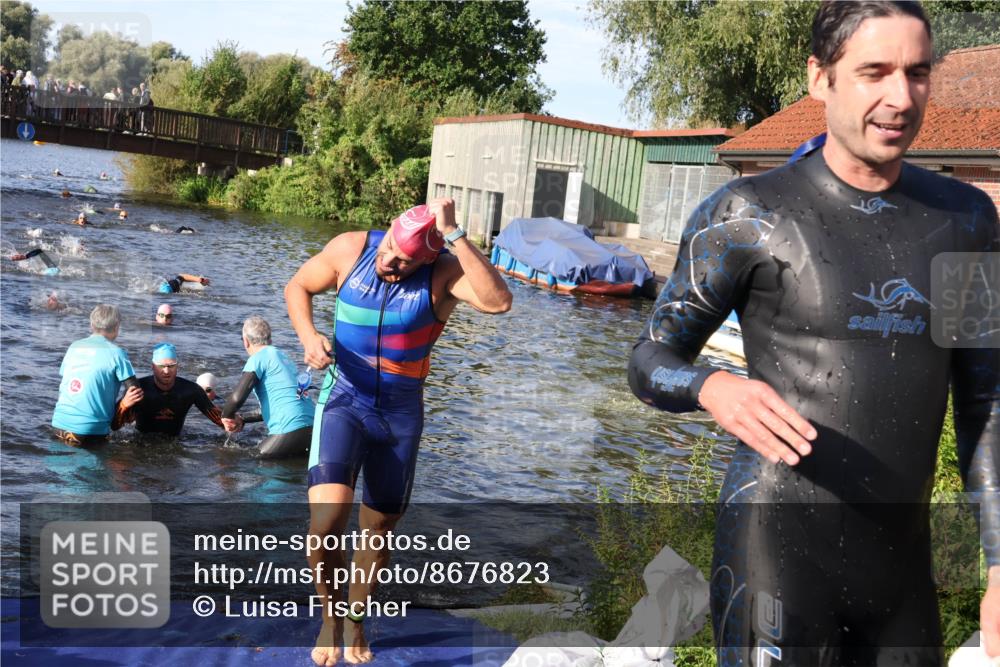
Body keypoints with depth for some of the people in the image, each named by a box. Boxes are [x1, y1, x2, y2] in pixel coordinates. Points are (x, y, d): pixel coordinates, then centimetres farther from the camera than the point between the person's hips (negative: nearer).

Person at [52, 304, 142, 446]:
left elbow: (63, 386, 18)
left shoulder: (74, 347, 10)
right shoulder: (116, 353, -6)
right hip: (89, 430, -5)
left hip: (59, 424, 5)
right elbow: (135, 393, -7)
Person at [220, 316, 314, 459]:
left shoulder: (259, 358, -3)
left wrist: (226, 416, 7)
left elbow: (237, 397, -14)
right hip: (311, 427, 8)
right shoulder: (283, 356, 24)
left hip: (291, 430, -8)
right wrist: (243, 420, 26)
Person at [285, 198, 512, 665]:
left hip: (400, 415, 1)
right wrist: (308, 336, -13)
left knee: (379, 525, 15)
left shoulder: (444, 272, -17)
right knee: (326, 519, -20)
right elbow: (297, 287, 5)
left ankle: (355, 621, 40)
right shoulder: (350, 249, -12)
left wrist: (454, 236, -37)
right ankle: (330, 616, 8)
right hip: (343, 401, 0)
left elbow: (498, 301, -37)